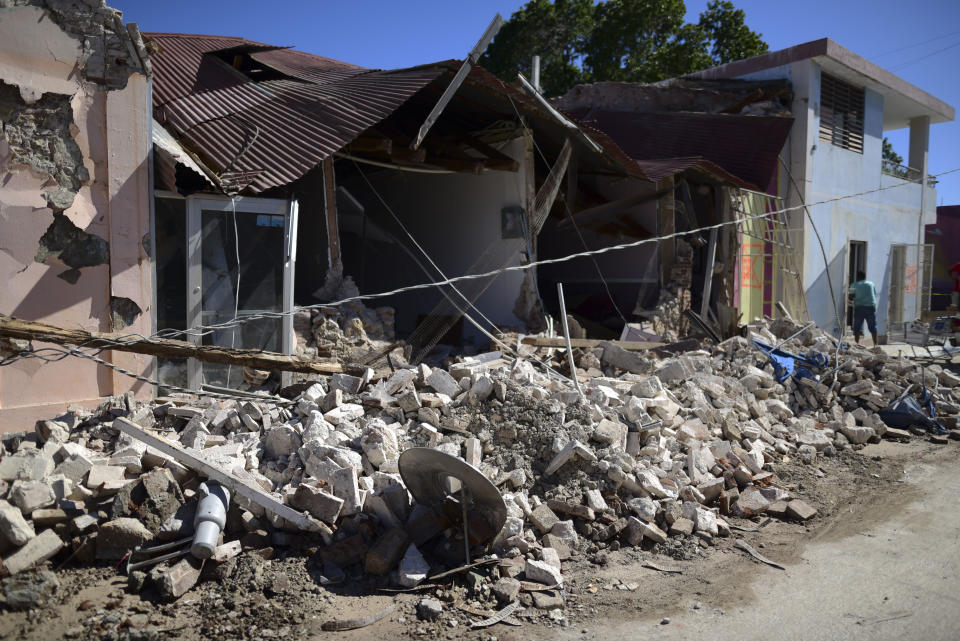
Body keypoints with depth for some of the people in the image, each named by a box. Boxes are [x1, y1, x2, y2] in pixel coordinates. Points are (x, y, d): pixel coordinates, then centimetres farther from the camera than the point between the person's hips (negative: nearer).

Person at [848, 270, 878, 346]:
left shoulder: (854, 285, 6)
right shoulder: (872, 284, 14)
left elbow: (851, 296, -3)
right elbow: (875, 295, 14)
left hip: (859, 306, -2)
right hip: (871, 306, 2)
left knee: (857, 327, 0)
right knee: (873, 327, 5)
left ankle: (857, 343, -8)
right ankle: (875, 343, 5)